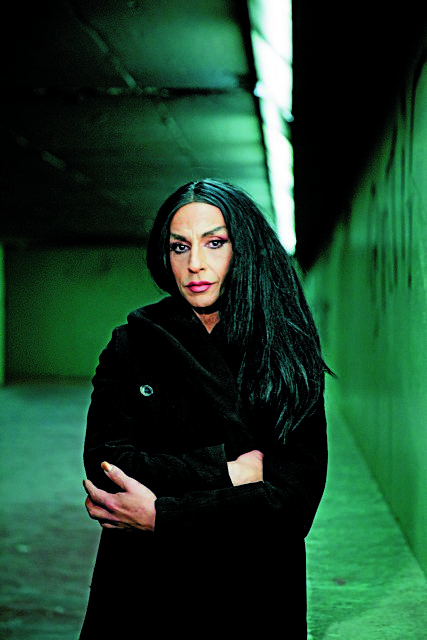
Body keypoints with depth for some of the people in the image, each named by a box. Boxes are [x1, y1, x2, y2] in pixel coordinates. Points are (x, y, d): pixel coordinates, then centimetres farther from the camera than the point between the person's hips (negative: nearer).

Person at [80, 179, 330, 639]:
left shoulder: (289, 354, -4)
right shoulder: (132, 344, -1)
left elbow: (297, 497, -13)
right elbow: (103, 462, -10)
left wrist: (161, 516, -19)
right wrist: (225, 469, -18)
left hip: (256, 599, 0)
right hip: (145, 596, 1)